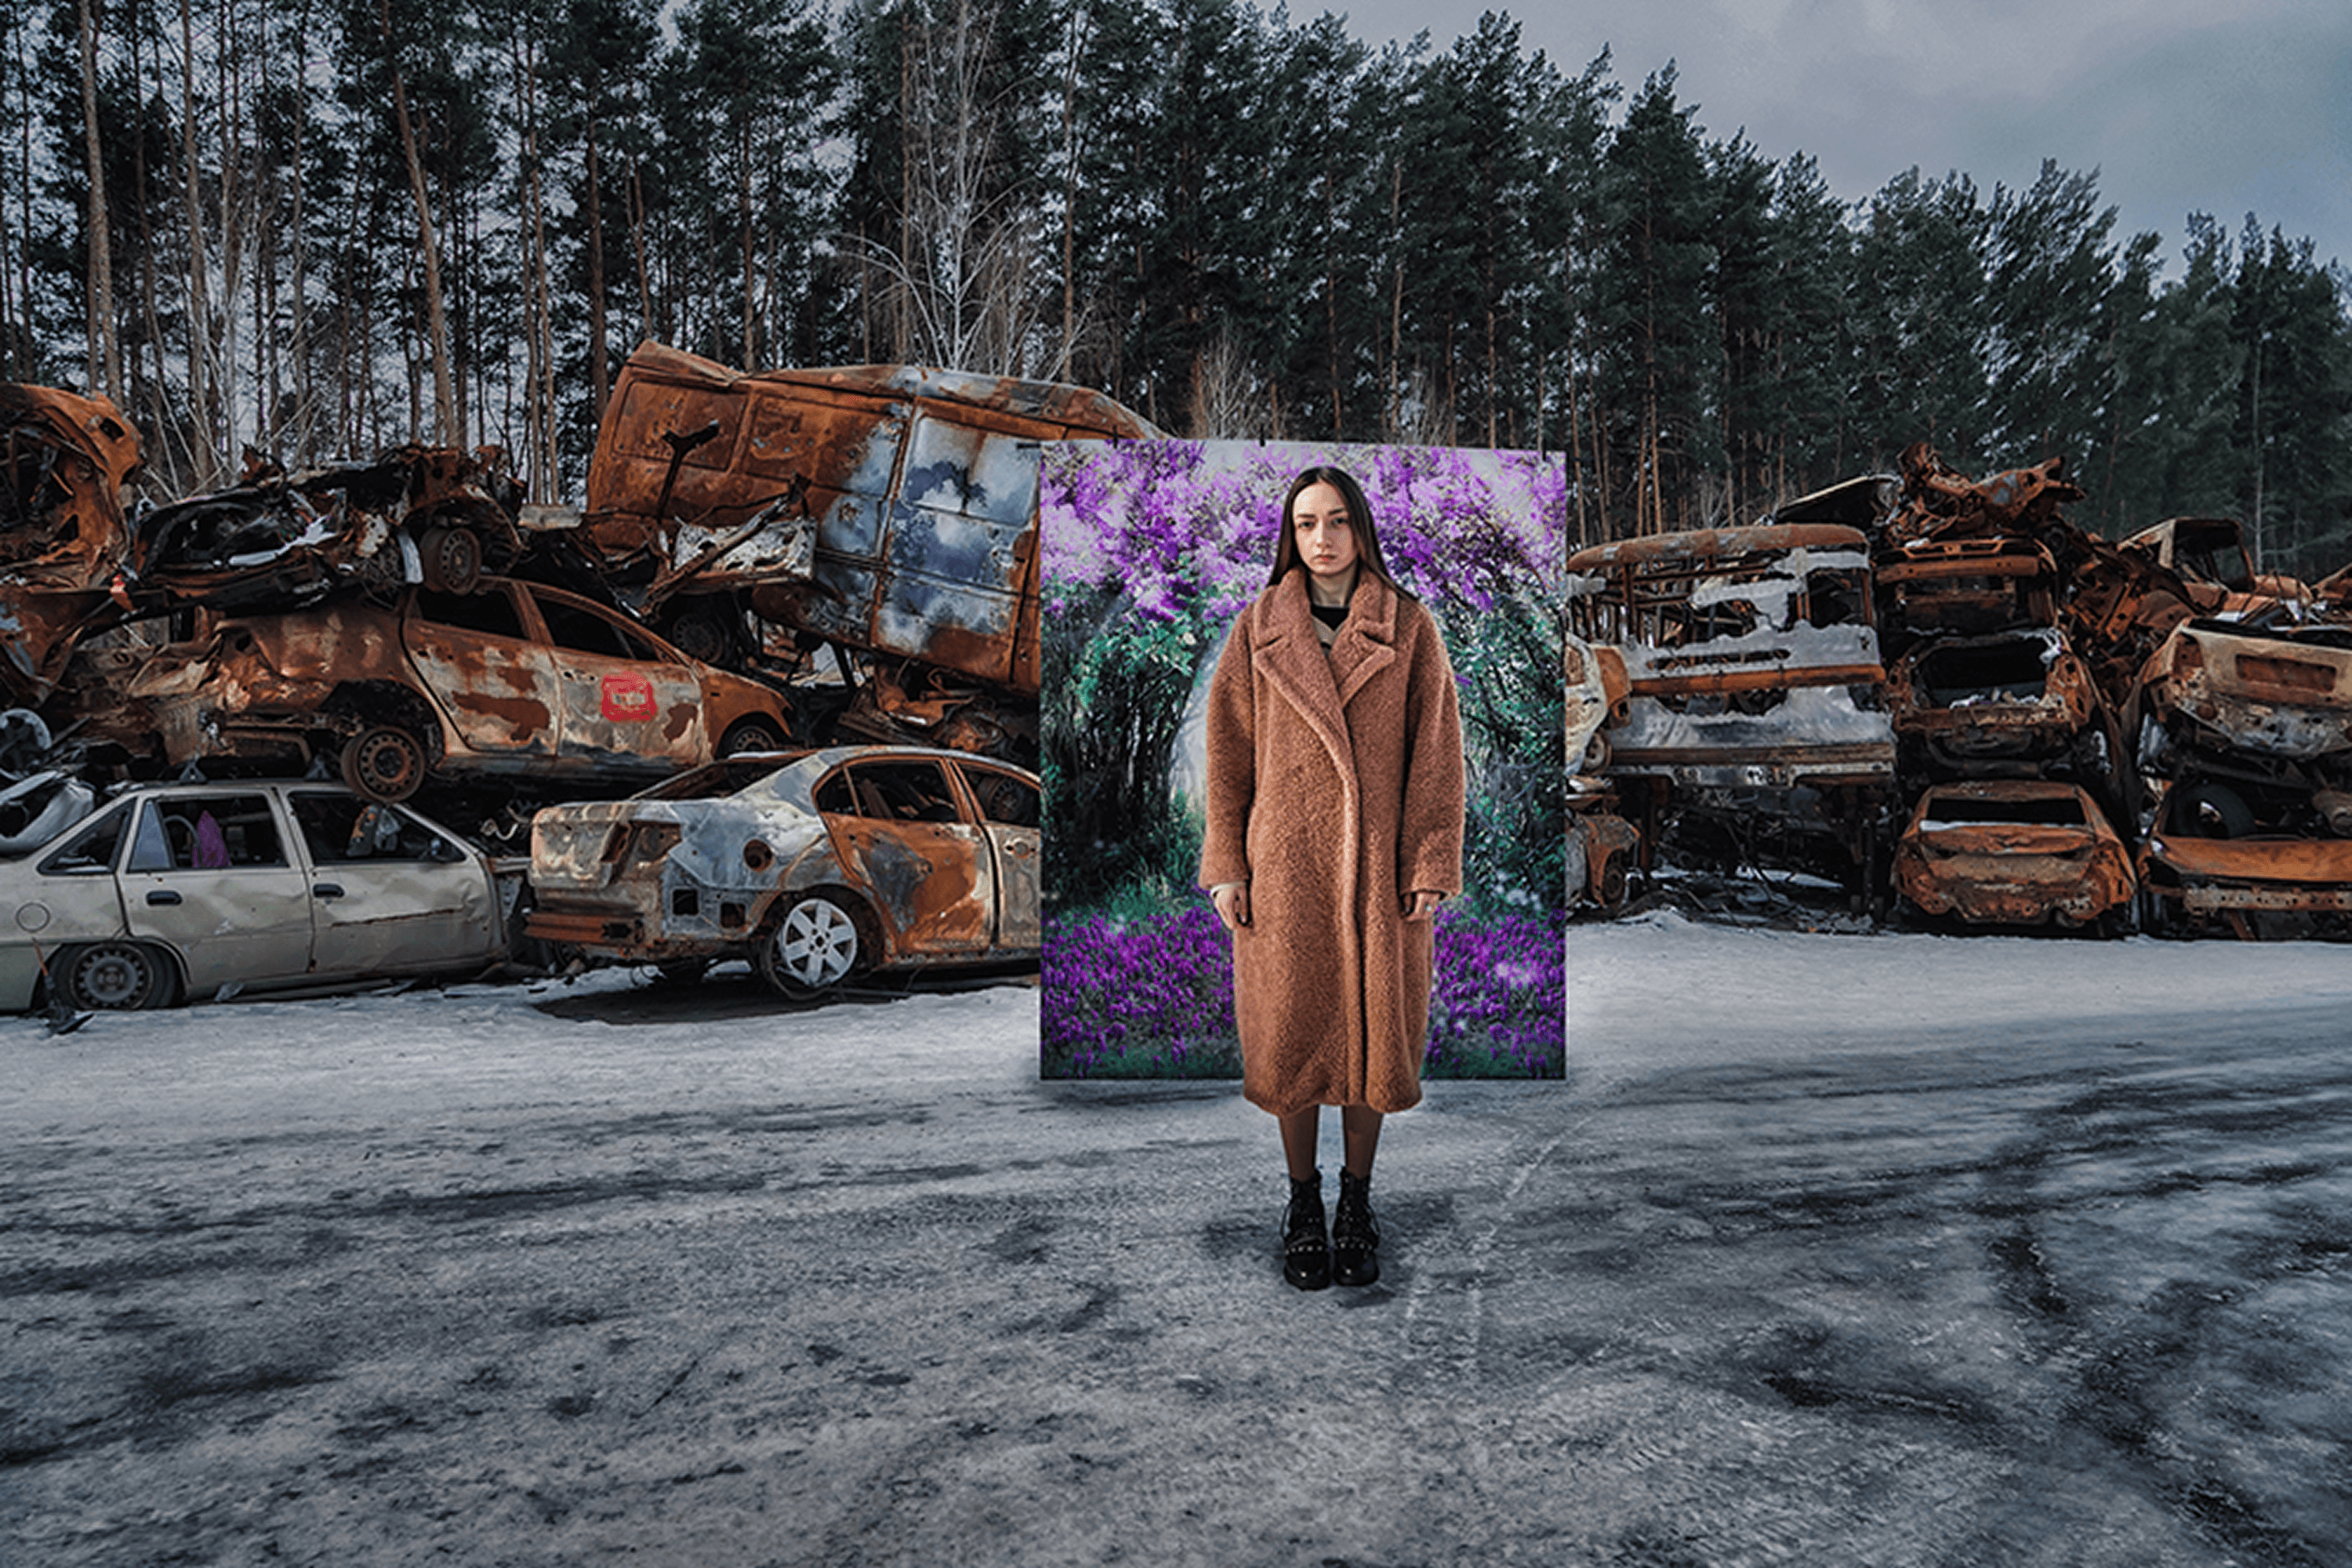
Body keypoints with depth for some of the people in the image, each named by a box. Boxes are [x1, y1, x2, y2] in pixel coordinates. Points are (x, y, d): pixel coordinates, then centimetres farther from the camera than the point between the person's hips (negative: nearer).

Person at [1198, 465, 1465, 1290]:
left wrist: (1429, 867, -5)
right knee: (1291, 1032, 6)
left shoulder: (1409, 628, 1)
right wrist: (1225, 869, -1)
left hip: (1378, 864, 0)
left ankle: (1357, 1200, 25)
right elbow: (1228, 754, 4)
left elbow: (1436, 755, 1)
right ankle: (1302, 1201, 24)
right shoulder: (1257, 631, 3)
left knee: (1372, 1029, 6)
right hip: (1285, 861, 0)